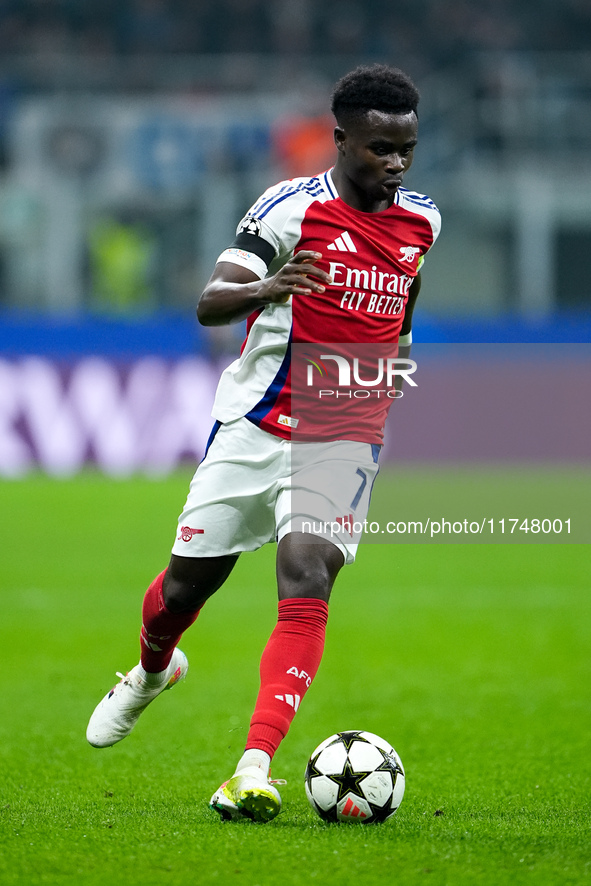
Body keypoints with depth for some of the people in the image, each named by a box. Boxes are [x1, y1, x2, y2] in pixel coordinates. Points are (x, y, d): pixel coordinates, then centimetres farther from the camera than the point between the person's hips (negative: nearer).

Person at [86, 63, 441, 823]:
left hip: (344, 439, 2)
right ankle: (150, 673, 45)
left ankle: (253, 771, -26)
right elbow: (209, 303, -21)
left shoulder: (421, 222, 5)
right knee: (187, 582, 8)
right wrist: (266, 290, -39)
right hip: (254, 426, -2)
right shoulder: (290, 208, -11)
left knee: (306, 582, -19)